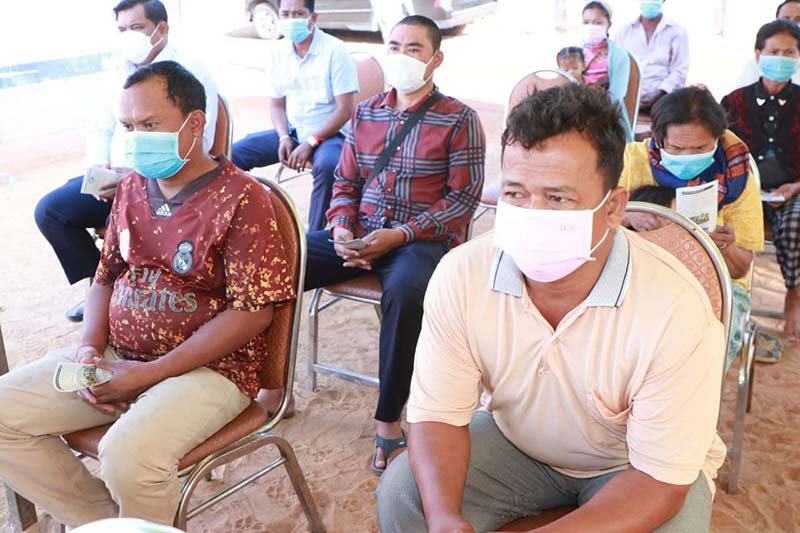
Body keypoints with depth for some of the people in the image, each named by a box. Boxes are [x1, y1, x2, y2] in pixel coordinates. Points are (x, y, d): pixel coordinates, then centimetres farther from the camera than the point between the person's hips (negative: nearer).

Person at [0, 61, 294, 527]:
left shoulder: (241, 199, -12)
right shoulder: (132, 187, 10)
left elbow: (254, 312, -17)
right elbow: (106, 278, 17)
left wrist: (149, 374, -18)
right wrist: (90, 349, -4)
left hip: (209, 366, -7)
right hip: (116, 357, 7)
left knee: (129, 456, -33)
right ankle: (102, 518, 8)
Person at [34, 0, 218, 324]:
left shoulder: (191, 75, -8)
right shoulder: (120, 75, 15)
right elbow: (100, 130, 19)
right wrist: (99, 168, -4)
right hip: (115, 178, 8)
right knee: (49, 211, -6)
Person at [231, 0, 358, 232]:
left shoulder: (334, 50, -12)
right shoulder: (279, 51, 5)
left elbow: (344, 110, -15)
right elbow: (276, 104, 11)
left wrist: (310, 143, -20)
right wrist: (284, 138, -9)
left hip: (328, 134, -6)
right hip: (291, 131, 6)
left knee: (327, 165, -39)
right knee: (234, 153, -8)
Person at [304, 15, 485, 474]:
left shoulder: (459, 120, 0)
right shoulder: (365, 113, 16)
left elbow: (463, 197, -6)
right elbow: (346, 183, 17)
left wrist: (400, 234, -17)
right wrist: (341, 228, -5)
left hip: (423, 241, -5)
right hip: (359, 234, 5)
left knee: (406, 291, -40)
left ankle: (390, 420, -23)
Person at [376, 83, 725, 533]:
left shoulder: (676, 310, -32)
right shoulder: (461, 275, -23)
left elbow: (659, 478, -26)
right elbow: (438, 414, -15)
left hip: (633, 465, -1)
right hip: (514, 441, 2)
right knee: (402, 495, -17)